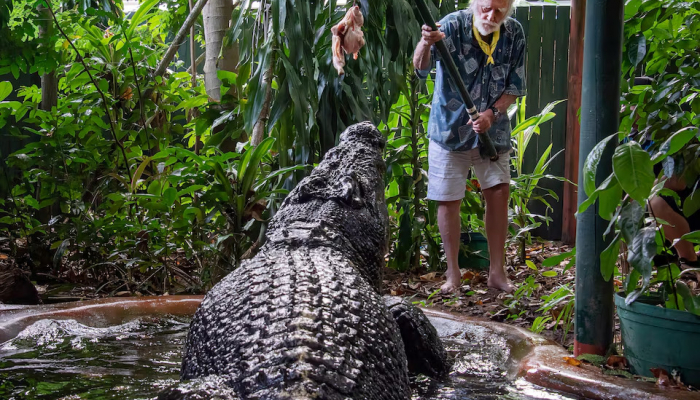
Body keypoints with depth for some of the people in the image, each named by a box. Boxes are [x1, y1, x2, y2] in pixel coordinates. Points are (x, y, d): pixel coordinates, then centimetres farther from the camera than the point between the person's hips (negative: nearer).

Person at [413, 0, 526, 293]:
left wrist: (492, 114, -16)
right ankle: (453, 273, 15)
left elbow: (515, 86, 1)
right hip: (450, 130, -3)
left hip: (493, 132, 3)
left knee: (499, 194, 2)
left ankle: (497, 271, 15)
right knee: (448, 200, 2)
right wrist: (426, 44, -55)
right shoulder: (453, 26, -18)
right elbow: (421, 68, -33)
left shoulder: (514, 34, -5)